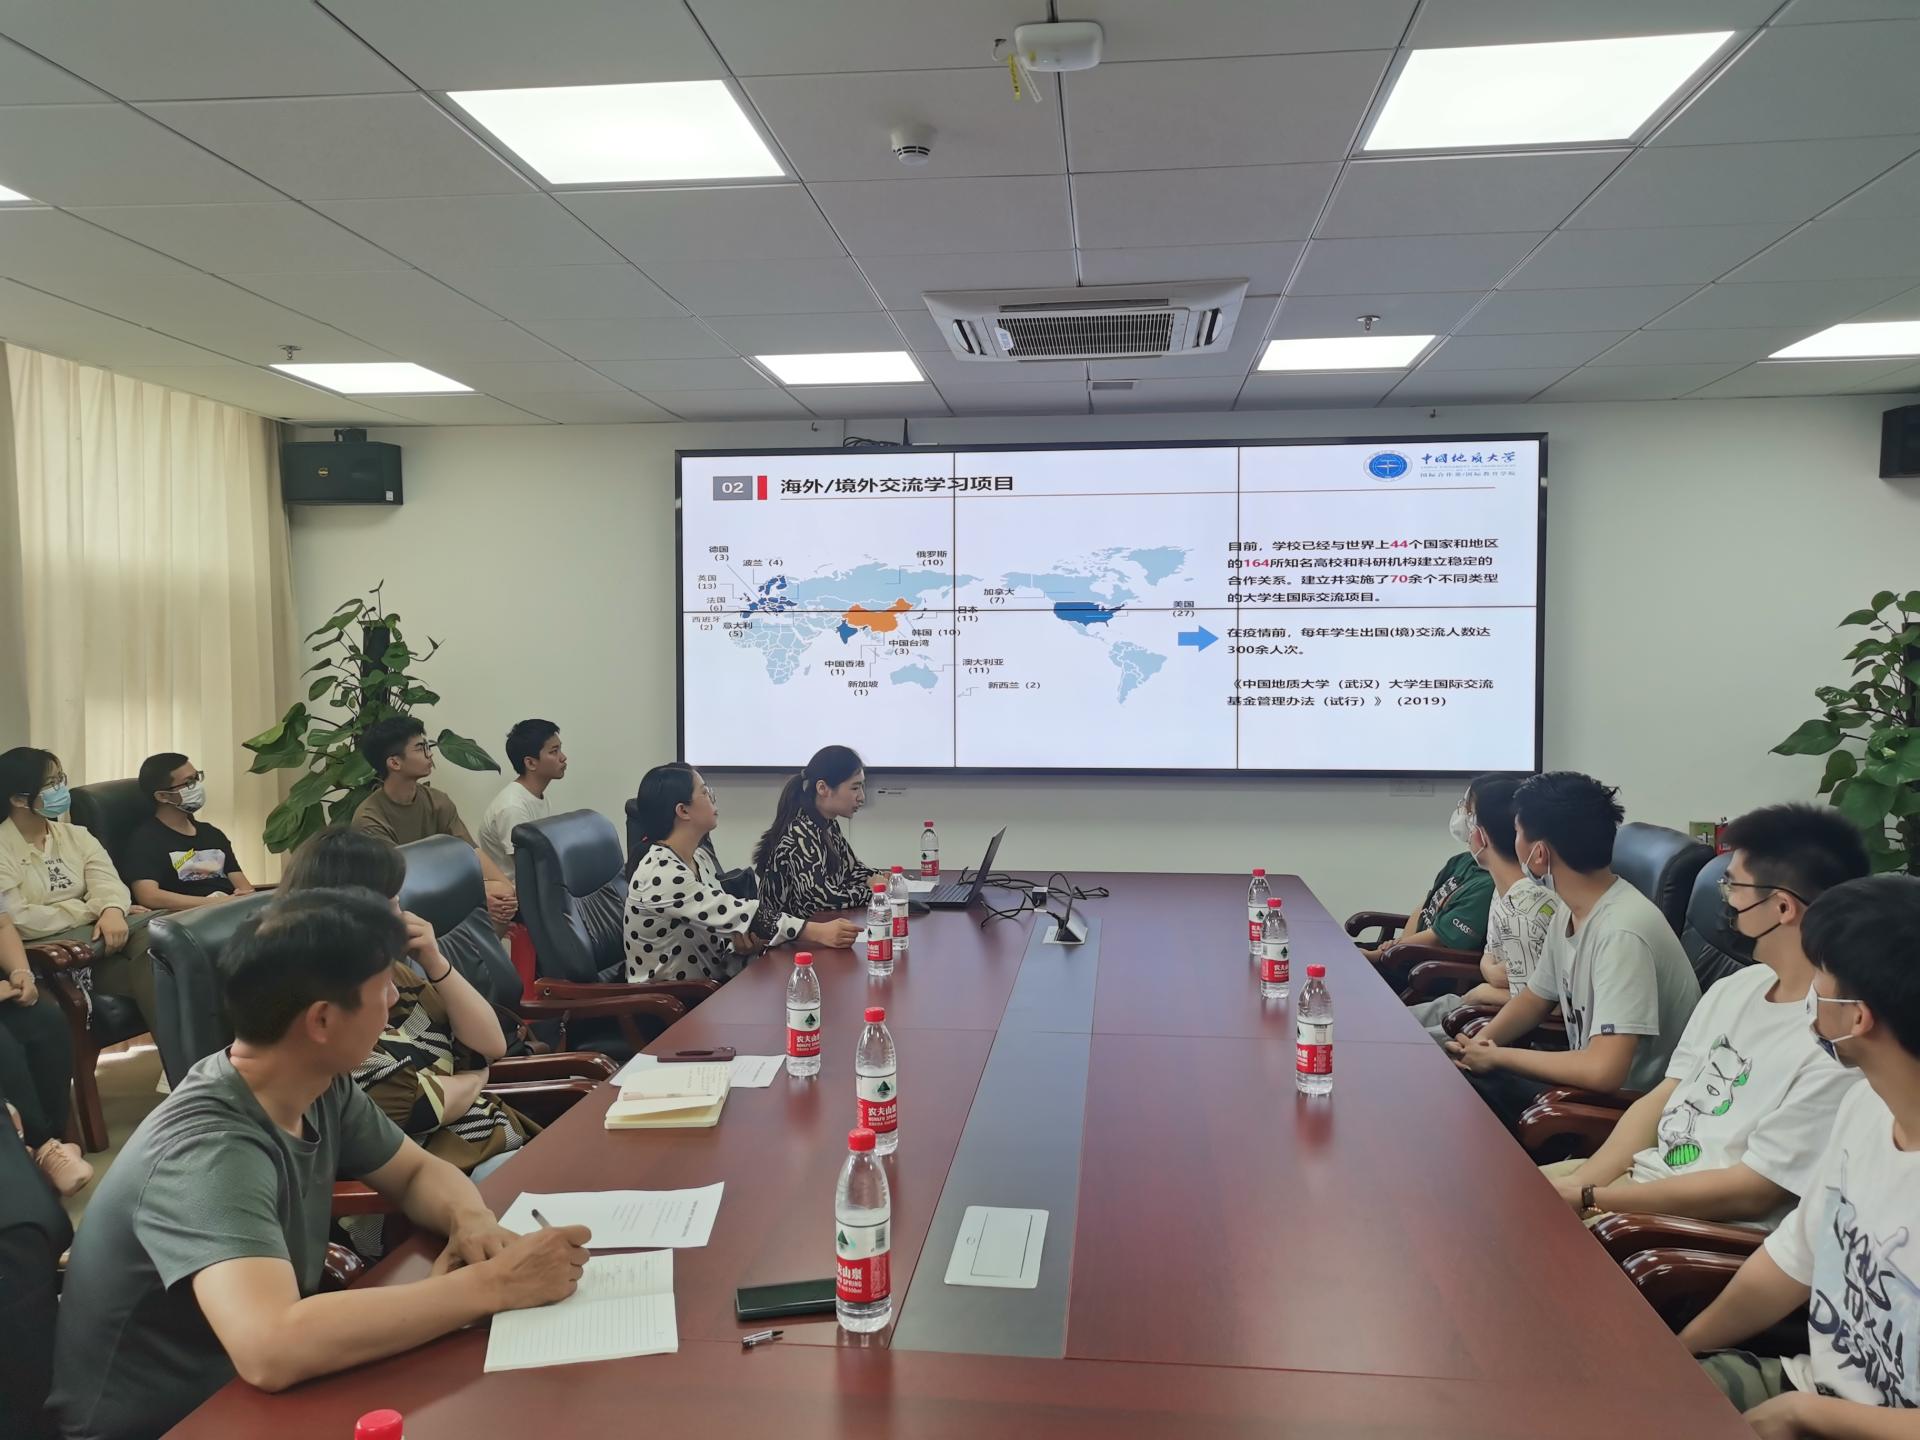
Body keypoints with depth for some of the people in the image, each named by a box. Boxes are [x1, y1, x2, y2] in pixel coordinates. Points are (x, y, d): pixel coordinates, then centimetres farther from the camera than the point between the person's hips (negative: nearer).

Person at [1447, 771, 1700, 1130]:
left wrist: (1497, 1056, -19)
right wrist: (1483, 1040, -3)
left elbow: (1603, 1071, -34)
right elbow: (1535, 997, 17)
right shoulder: (1570, 912, 1)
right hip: (1588, 1081, 8)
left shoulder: (1621, 932, -28)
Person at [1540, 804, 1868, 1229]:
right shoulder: (1735, 987, 6)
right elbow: (1659, 1099, 7)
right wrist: (1578, 1184, -7)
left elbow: (1749, 1193, -20)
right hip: (1641, 1175, 8)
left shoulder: (1839, 1047, -23)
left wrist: (1589, 1199, -17)